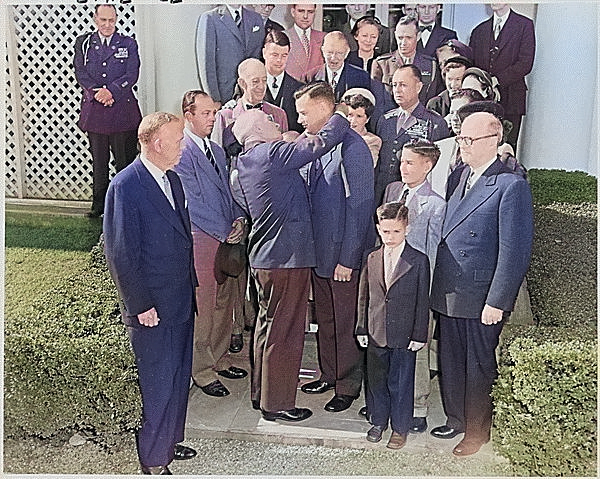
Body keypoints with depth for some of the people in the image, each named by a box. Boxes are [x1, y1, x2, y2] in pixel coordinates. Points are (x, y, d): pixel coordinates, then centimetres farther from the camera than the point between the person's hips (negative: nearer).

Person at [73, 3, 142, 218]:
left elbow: (132, 75, -2)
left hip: (123, 108, -1)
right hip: (94, 109, 2)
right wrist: (97, 93, -12)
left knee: (125, 159, 0)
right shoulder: (83, 43, 11)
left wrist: (110, 91, -15)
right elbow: (80, 73, 4)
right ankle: (99, 204, 16)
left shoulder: (128, 44, 8)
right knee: (98, 160, 7)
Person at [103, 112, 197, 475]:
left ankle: (170, 441, 38)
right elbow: (121, 254, -17)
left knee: (179, 379, 19)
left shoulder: (172, 179, 9)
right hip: (153, 308, -8)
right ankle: (153, 461, 22)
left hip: (181, 300, 8)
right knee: (159, 386, 4)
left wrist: (192, 285, 14)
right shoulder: (125, 187, -17)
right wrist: (141, 305, -15)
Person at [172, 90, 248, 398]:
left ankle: (219, 360, 31)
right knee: (201, 307, 0)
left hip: (226, 237, 8)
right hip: (200, 238, -8)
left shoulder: (217, 151, 17)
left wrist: (238, 219, 1)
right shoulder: (182, 151, -11)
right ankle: (202, 371, 14)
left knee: (224, 303, 15)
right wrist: (224, 232, -13)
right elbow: (192, 203, -15)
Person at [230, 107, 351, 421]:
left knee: (267, 323, 21)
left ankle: (261, 393, 34)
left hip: (262, 257, 10)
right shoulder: (272, 153, -15)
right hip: (288, 257, -9)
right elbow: (320, 142, -15)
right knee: (283, 331, 1)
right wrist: (341, 118, 2)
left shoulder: (239, 171, 11)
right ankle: (277, 404, 13)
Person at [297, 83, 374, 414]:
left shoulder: (352, 148, -18)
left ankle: (348, 386, 23)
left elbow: (360, 207, -19)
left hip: (343, 254, -8)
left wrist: (347, 259, -17)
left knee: (346, 324, 7)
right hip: (318, 250, 8)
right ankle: (329, 374, 37)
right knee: (324, 320, 20)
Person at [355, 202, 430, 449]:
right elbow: (364, 297, 9)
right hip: (375, 334, 4)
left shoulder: (419, 261, -7)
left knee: (401, 383, 6)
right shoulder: (372, 259, 4)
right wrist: (362, 329, 7)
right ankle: (378, 421, 33)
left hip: (404, 336, -3)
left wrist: (419, 335, -7)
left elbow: (423, 301, -5)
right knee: (376, 380, 14)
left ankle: (400, 428, 23)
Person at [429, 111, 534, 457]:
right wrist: (439, 286, 10)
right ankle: (456, 419, 38)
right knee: (451, 361, 18)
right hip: (448, 294, 7)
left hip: (481, 299, -7)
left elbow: (515, 251, -17)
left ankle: (478, 431, 29)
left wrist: (496, 302, -18)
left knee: (479, 367, 10)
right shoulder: (462, 176, 10)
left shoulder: (511, 186, -15)